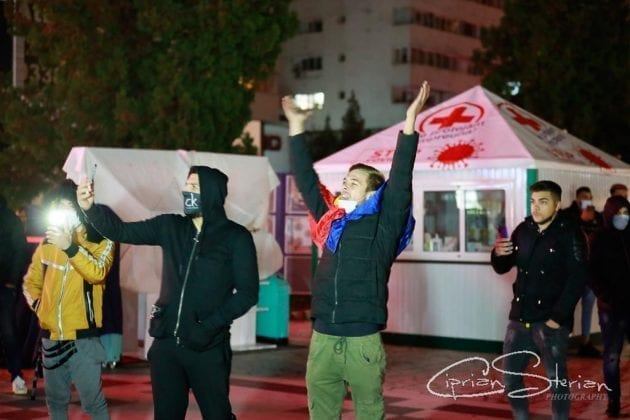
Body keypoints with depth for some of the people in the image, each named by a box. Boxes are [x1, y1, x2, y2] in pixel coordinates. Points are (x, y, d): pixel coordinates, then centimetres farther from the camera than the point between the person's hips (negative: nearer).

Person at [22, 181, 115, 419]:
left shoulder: (101, 243, -4)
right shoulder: (47, 245, 8)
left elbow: (97, 273, -25)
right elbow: (30, 282, 22)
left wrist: (70, 246, -35)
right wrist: (38, 305, 6)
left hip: (83, 337, -5)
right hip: (51, 337, 5)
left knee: (92, 400, -6)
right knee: (55, 400, 15)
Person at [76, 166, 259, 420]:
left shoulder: (236, 237, -4)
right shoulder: (170, 227, 7)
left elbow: (247, 293, -7)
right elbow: (122, 231, 5)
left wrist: (210, 325, -15)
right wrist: (91, 208, -12)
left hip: (207, 346, -4)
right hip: (166, 341, 4)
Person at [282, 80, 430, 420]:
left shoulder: (382, 226, -1)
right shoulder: (329, 221, 11)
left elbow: (400, 181, -10)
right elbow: (306, 181, 18)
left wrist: (410, 123, -15)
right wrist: (296, 127, 20)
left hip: (362, 342, -4)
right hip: (322, 339, 5)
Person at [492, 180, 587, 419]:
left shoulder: (569, 234, -7)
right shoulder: (523, 230, 9)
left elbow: (577, 280, -14)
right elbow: (503, 268, 18)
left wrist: (558, 317, -20)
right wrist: (498, 254, -6)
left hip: (551, 320, -5)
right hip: (520, 318, 6)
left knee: (556, 381, 0)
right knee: (510, 377, 9)